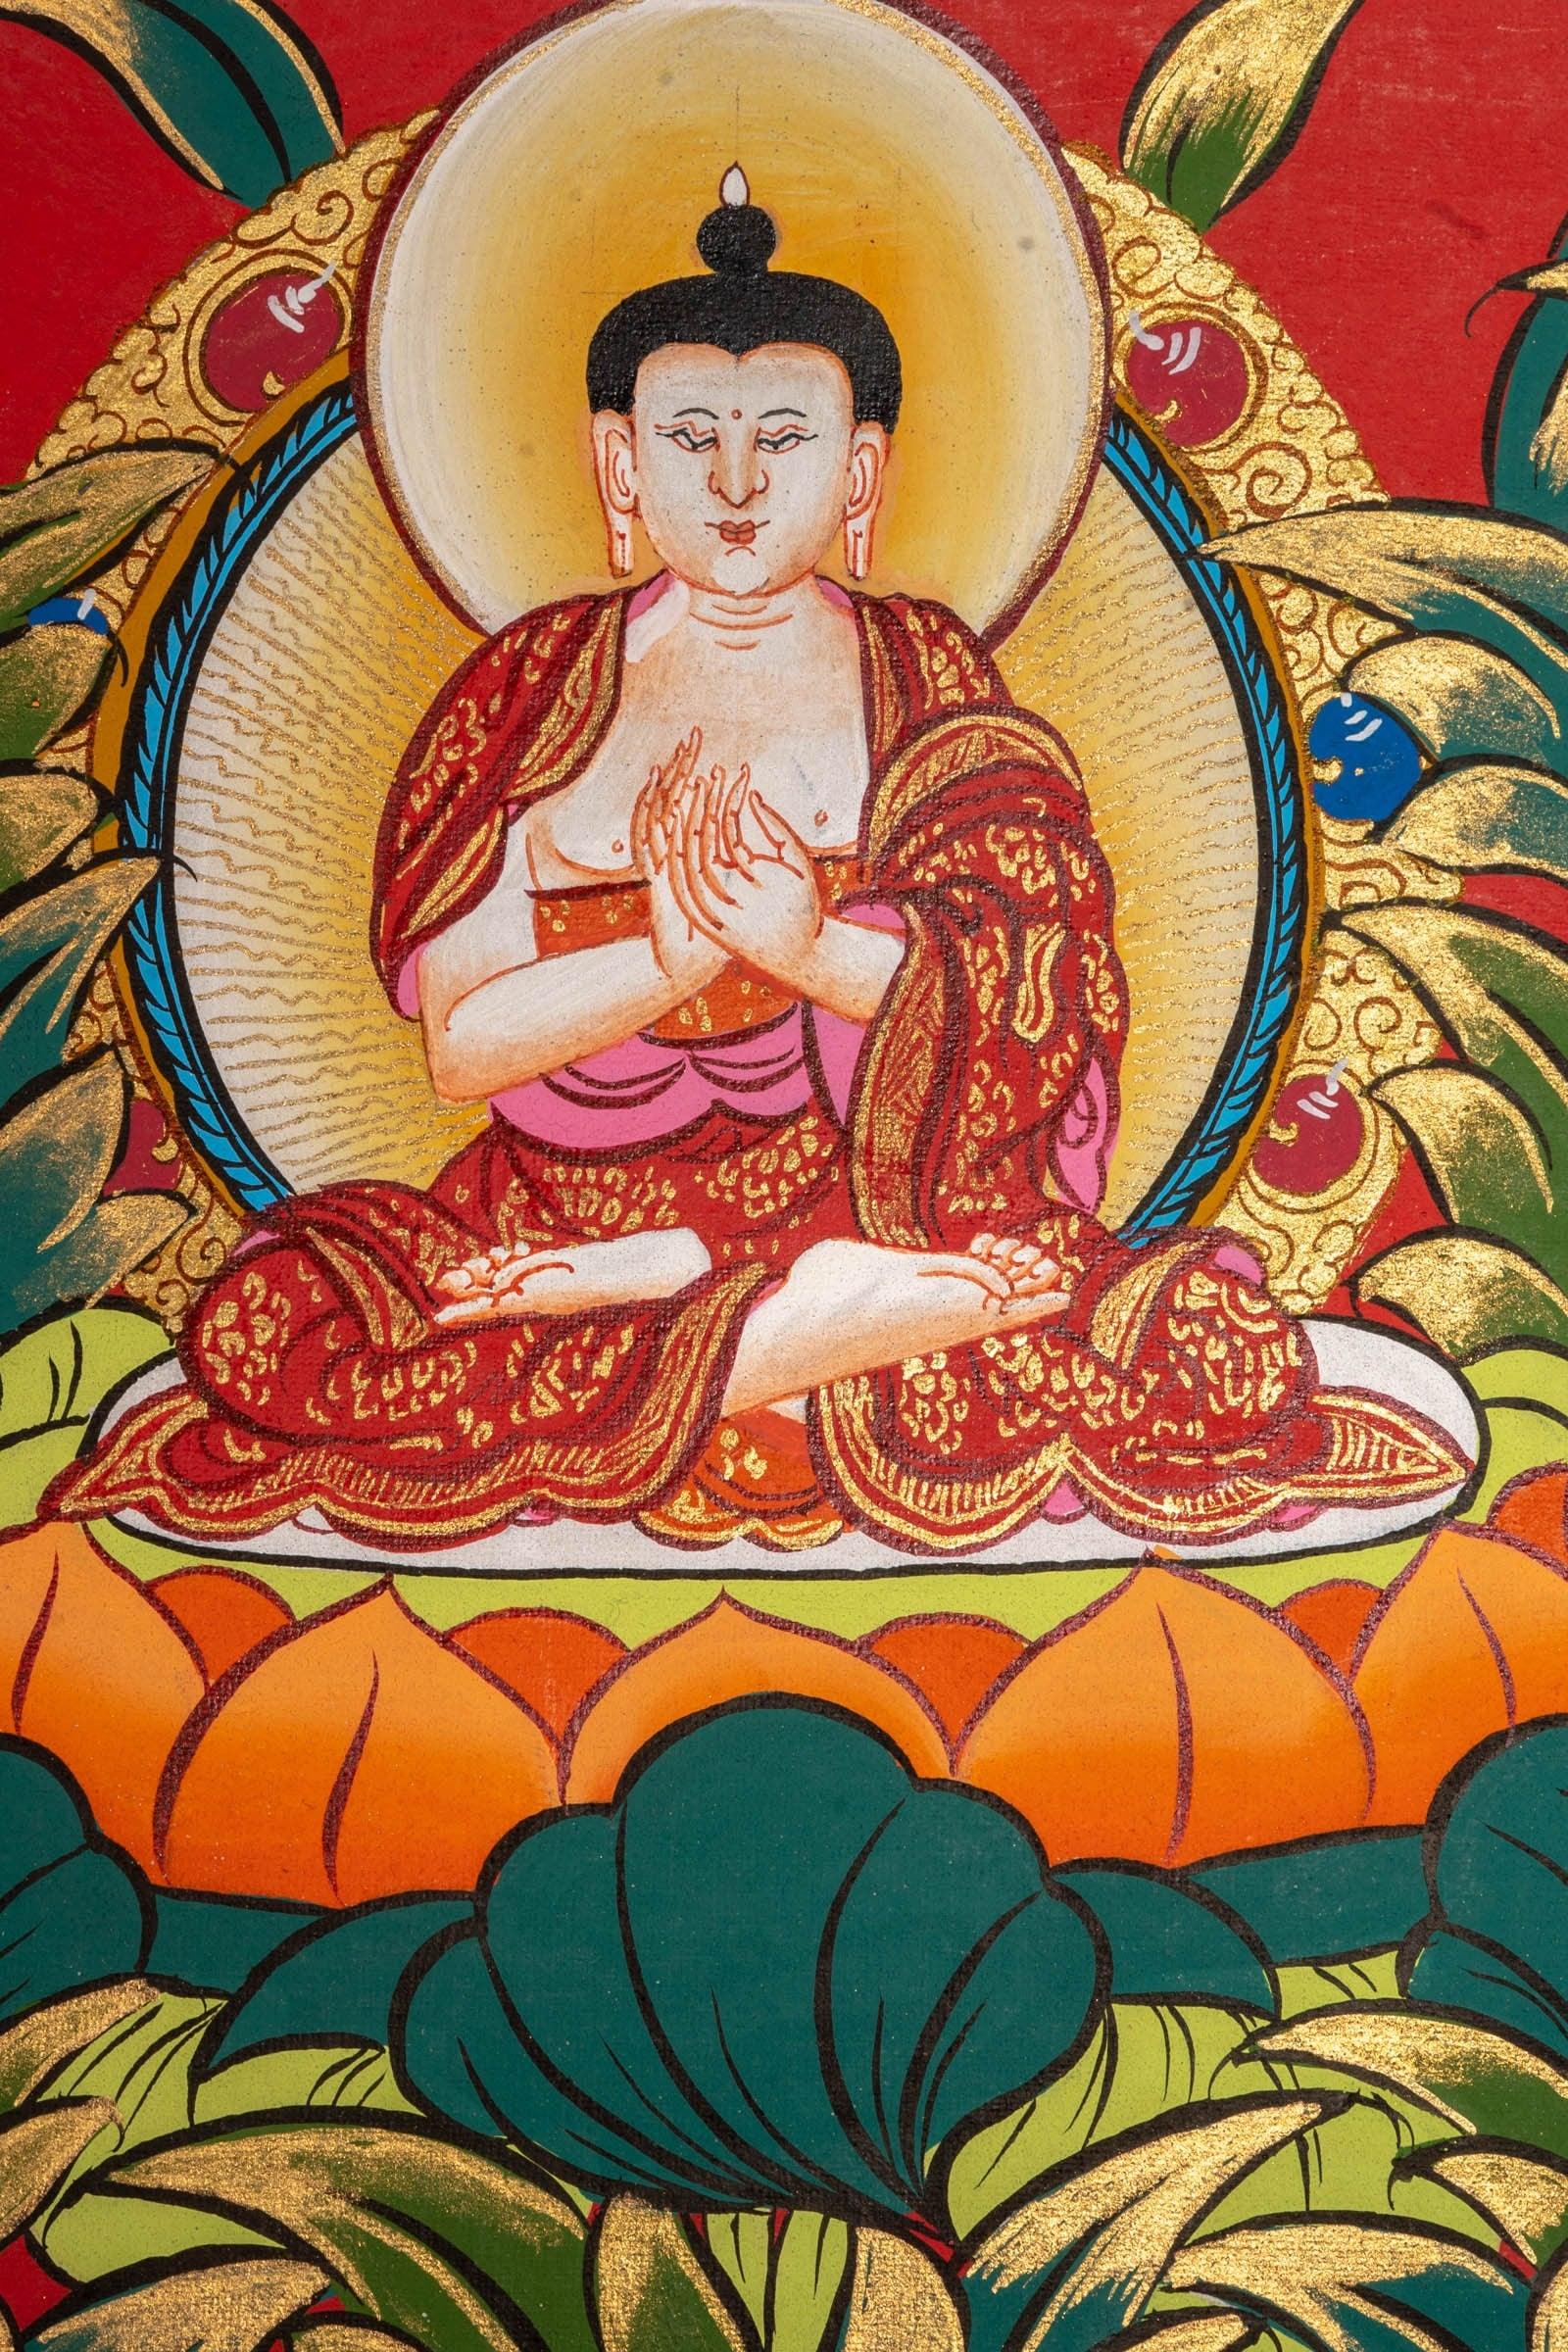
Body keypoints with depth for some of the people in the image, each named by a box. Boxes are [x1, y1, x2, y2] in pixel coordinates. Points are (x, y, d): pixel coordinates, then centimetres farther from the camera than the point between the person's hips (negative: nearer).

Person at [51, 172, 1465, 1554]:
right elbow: (458, 1042, -3)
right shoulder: (531, 683, 8)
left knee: (1211, 1354, -28)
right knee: (269, 1319, -27)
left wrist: (810, 947, -22)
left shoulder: (927, 681, 9)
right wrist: (682, 953, -19)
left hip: (890, 1193, 0)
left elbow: (1043, 1013, -4)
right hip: (571, 1194, 1)